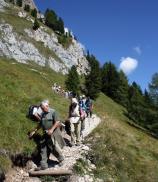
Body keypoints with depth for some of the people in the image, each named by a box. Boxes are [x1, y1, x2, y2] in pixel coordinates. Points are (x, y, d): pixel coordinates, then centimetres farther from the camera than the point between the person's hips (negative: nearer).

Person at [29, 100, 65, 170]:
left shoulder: (53, 112, -9)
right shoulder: (42, 114, 11)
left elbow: (57, 122, -16)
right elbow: (40, 124, 20)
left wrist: (52, 129, -26)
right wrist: (34, 131, 18)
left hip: (53, 133, -6)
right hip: (46, 134, 7)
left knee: (55, 148, 1)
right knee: (44, 149, 3)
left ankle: (61, 159, 29)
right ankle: (43, 165, 10)